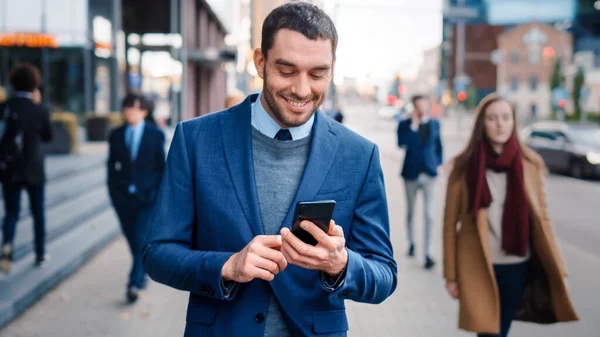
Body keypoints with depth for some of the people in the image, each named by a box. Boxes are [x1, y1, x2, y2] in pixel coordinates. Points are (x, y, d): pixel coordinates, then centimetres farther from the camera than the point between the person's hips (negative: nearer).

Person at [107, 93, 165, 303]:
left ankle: (134, 283, -11)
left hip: (147, 195, -3)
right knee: (132, 239, 10)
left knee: (141, 238, -11)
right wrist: (113, 192, 2)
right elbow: (111, 165, 10)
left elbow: (162, 166, 2)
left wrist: (160, 194, -2)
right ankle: (141, 274, 31)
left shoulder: (155, 135, 1)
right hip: (123, 196, 3)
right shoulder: (116, 136, 8)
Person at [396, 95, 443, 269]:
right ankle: (411, 243, 35)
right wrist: (413, 125, -21)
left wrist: (439, 163, 6)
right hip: (411, 173, 0)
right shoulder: (405, 124, -3)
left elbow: (439, 145, 15)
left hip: (429, 173, 0)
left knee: (429, 215, -6)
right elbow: (401, 143, -19)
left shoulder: (434, 124, 5)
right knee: (411, 211, 15)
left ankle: (429, 253, -5)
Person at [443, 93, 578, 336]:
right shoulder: (464, 166, -6)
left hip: (516, 265, 2)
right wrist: (451, 274, -2)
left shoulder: (530, 164, 0)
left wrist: (557, 270, 2)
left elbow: (541, 218, 5)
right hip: (478, 267, -2)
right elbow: (450, 222, -2)